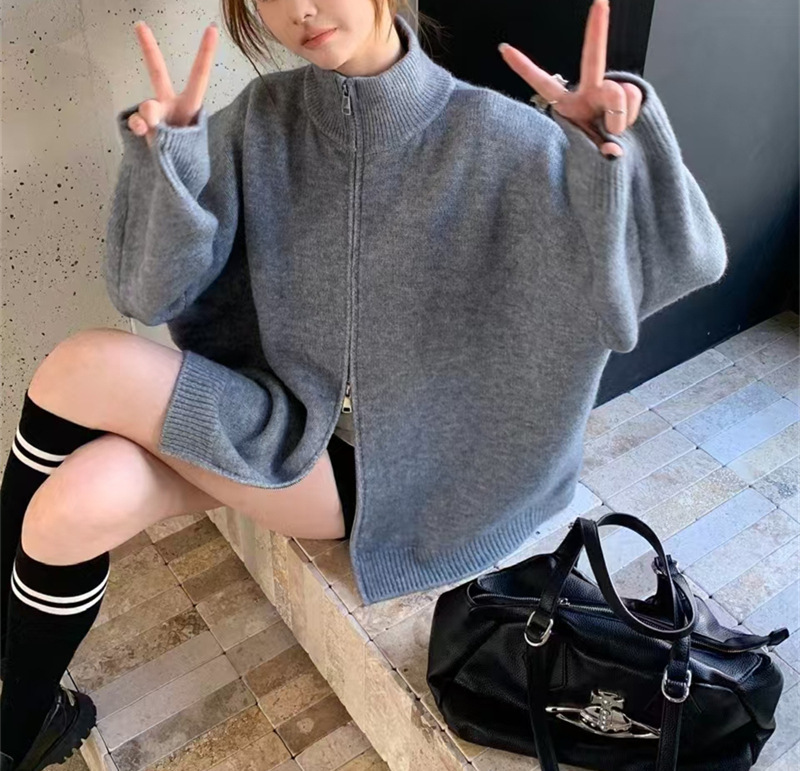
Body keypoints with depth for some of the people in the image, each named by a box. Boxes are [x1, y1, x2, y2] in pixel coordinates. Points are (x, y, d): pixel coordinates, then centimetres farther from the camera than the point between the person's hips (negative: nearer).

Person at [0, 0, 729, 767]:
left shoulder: (488, 138, -16)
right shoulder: (263, 118, -4)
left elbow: (690, 253, -16)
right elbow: (152, 293, -8)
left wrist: (615, 144, -35)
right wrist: (164, 156, -25)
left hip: (372, 463, -4)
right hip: (280, 420, 4)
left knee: (81, 369, -18)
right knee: (71, 506, -21)